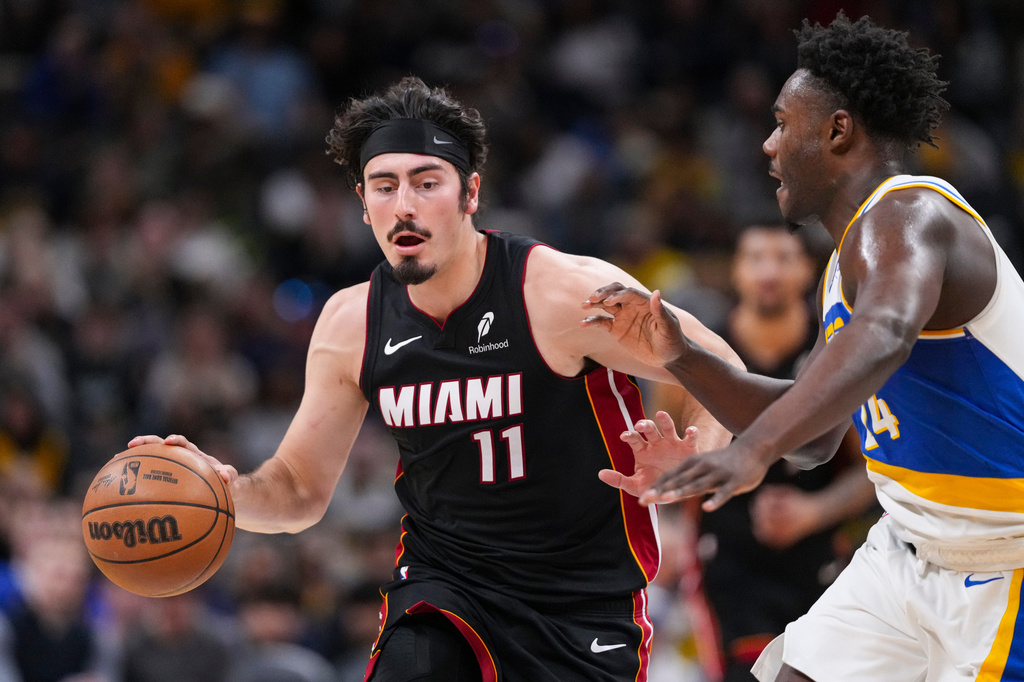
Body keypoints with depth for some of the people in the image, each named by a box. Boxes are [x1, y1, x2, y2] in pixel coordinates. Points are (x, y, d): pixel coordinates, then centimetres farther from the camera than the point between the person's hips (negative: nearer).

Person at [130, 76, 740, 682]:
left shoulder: (565, 292, -19)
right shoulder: (350, 325, -5)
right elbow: (303, 488, 6)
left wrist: (686, 466, -30)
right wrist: (231, 490, -17)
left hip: (586, 595, -2)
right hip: (444, 581, 2)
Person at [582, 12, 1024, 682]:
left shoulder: (906, 215, -21)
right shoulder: (851, 256, 12)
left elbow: (882, 339, -43)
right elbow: (814, 437, 17)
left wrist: (753, 449, -57)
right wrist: (678, 355, 6)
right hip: (912, 546, 10)